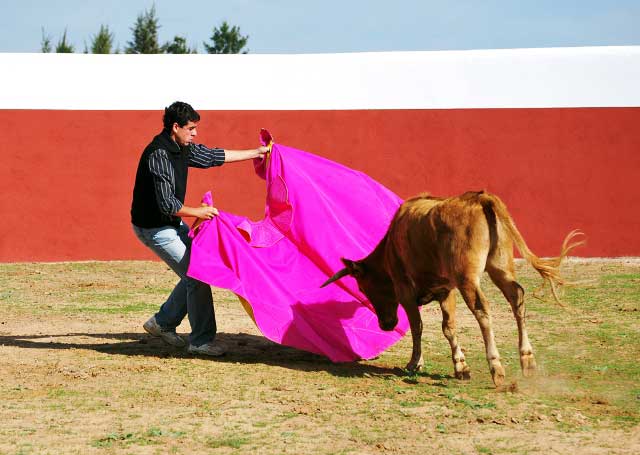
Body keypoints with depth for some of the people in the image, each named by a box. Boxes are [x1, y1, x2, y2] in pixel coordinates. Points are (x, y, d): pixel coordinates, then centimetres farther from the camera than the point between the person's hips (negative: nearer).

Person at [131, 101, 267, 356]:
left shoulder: (182, 149, 4)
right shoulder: (159, 155, -25)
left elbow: (215, 156, 15)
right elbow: (167, 204, -28)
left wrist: (257, 153, 19)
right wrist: (198, 212, -22)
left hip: (172, 223, 10)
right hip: (154, 228, -10)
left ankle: (163, 323, 22)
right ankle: (201, 340, -3)